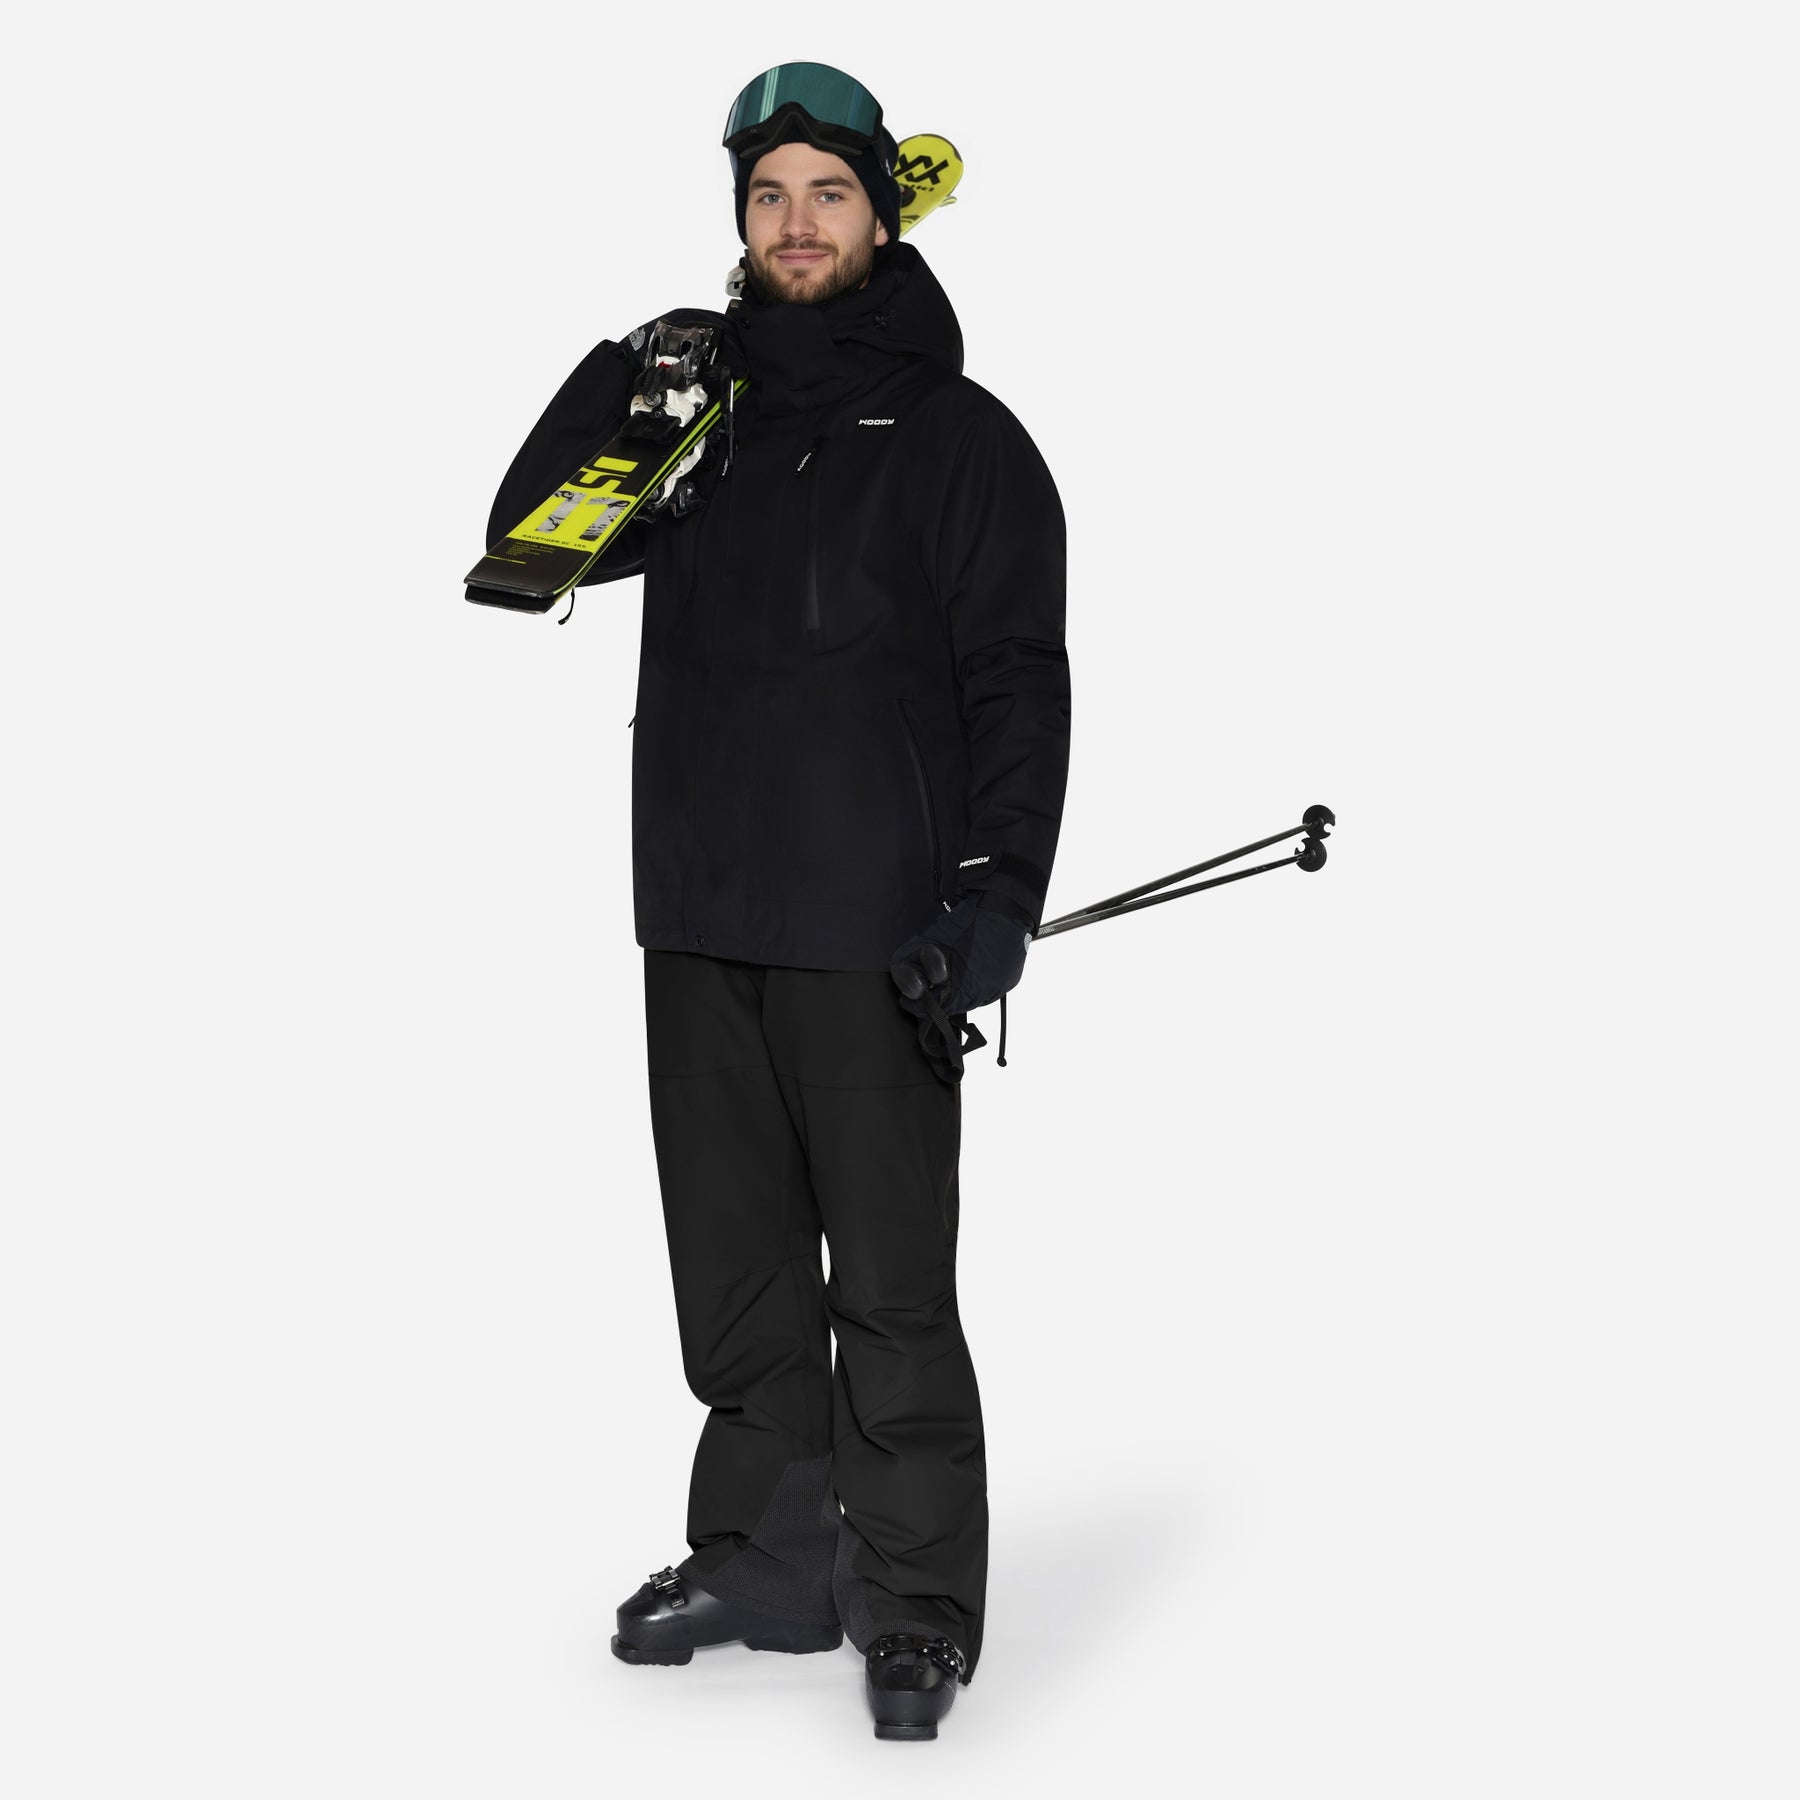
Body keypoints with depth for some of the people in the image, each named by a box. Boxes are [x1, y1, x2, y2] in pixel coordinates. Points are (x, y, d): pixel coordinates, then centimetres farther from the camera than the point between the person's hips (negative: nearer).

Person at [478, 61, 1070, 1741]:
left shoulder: (958, 435, 0)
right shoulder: (700, 418, 15)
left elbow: (1018, 679, -5)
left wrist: (999, 888, -17)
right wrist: (624, 381, 0)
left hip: (875, 937, -5)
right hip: (700, 923, 6)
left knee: (890, 1289, -5)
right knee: (735, 1269, 12)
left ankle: (916, 1605, 3)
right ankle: (766, 1555, 24)